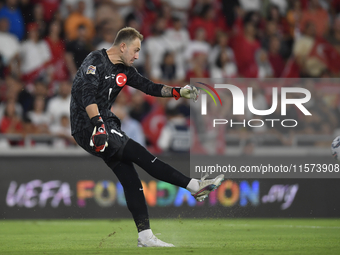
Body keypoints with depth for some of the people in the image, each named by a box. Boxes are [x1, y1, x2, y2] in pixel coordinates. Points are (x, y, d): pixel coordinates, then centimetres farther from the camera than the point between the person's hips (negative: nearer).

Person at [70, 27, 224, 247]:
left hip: (105, 124, 9)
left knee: (130, 179, 3)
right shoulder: (96, 62, -13)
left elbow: (148, 87, 20)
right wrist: (98, 125, -37)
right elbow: (88, 97, -25)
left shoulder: (124, 70, 14)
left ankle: (145, 237, 2)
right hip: (88, 128, -9)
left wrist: (178, 92, 8)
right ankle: (195, 186, -12)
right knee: (140, 155, -13)